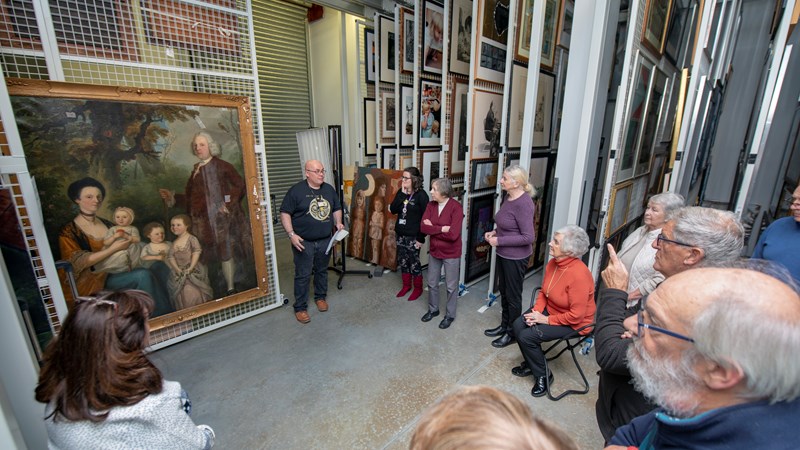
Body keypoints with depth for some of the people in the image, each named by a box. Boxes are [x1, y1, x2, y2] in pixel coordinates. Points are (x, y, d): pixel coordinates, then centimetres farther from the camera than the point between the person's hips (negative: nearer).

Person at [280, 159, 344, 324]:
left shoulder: (329, 189, 5)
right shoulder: (296, 190, -11)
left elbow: (337, 209, 16)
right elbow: (285, 213, -10)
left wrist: (338, 223, -2)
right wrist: (291, 234, -19)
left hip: (325, 240, 5)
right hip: (304, 242, -4)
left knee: (322, 271, 18)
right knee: (303, 275, 3)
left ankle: (320, 297, 38)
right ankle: (300, 307, 16)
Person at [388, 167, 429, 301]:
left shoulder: (421, 195, -14)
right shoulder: (401, 192, 5)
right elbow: (393, 210, -5)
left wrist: (421, 238, -16)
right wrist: (402, 194, -13)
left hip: (413, 236, -6)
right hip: (401, 234, 6)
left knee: (414, 263, 5)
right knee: (402, 261, 15)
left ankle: (418, 288, 23)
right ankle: (406, 285, 33)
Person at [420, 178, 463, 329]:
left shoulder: (456, 207, -20)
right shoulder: (431, 205, -3)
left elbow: (453, 234, -28)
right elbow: (423, 227, -12)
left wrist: (433, 228, -18)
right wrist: (441, 229, -23)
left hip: (451, 253, -5)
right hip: (434, 251, 6)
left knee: (451, 286, 11)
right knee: (432, 283, 19)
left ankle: (450, 315, 31)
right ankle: (433, 309, 41)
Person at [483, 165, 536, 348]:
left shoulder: (523, 203, -24)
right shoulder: (508, 197, 3)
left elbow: (528, 237, -24)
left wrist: (499, 241, -21)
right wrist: (494, 232, 1)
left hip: (516, 257, -9)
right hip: (503, 254, 9)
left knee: (513, 295, 9)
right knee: (503, 292, 21)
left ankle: (512, 333, 28)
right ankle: (504, 325, 39)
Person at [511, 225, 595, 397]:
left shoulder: (578, 274, -31)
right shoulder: (553, 263, -6)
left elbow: (576, 315, -27)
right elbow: (544, 292, 6)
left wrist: (546, 320, -20)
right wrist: (536, 311, -10)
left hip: (574, 323, -7)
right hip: (550, 309, 7)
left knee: (527, 336, -18)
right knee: (518, 325, -8)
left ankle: (542, 375, 9)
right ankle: (531, 363, 18)